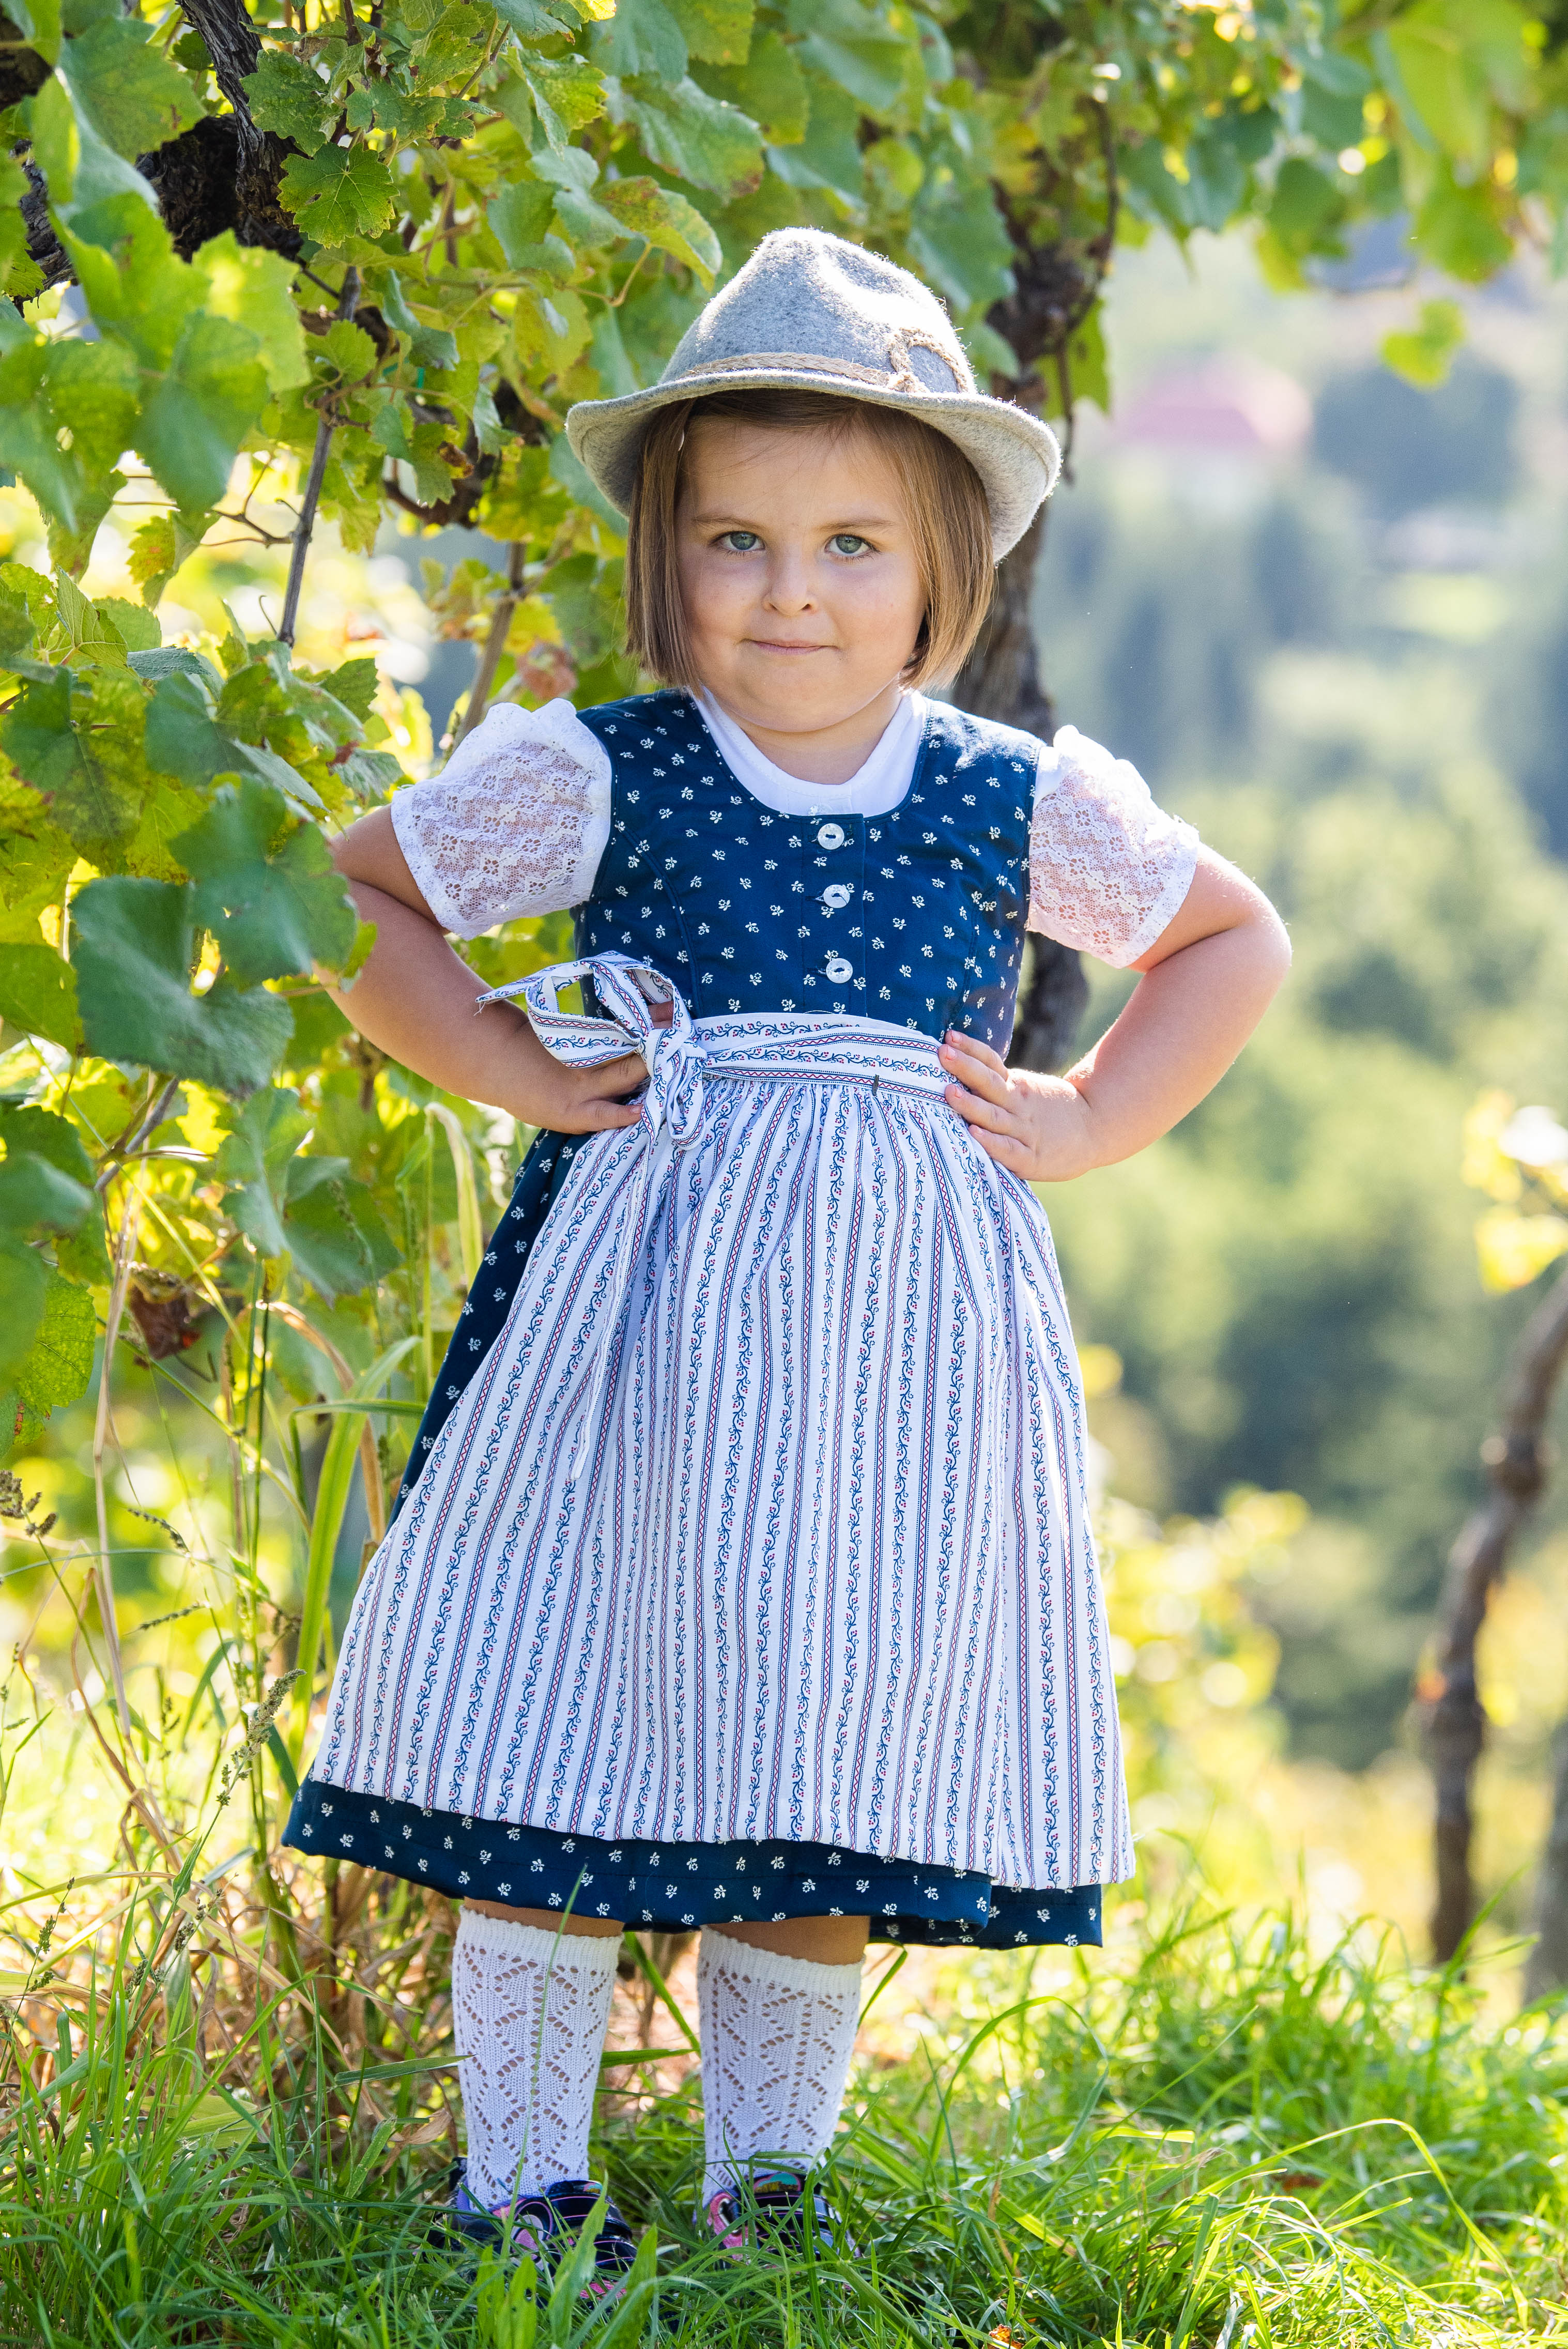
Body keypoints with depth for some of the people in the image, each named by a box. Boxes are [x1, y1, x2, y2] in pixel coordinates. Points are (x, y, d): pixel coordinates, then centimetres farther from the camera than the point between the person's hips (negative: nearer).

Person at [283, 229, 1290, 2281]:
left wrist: (1086, 1124, 8)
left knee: (851, 1745, 5)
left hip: (909, 1323, 2)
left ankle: (767, 2169, 20)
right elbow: (354, 898, 10)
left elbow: (1236, 939, 20)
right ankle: (522, 2179, 9)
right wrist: (504, 1069, 0)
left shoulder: (1030, 811, 5)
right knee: (567, 1724, -2)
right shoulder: (590, 781, 0)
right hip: (640, 1301, -2)